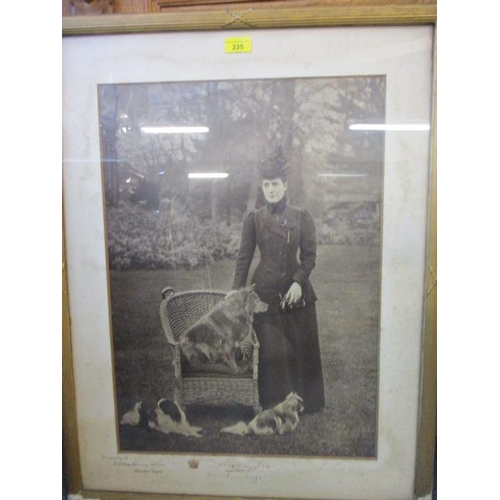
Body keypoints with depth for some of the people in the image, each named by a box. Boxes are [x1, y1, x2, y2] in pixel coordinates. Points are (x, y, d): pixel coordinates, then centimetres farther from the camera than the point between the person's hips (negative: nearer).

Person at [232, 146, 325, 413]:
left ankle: (307, 402, 30)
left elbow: (309, 255, 0)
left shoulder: (302, 216, 0)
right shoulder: (253, 218, 1)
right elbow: (244, 256, 2)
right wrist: (236, 291, -2)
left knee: (303, 348, 10)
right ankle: (275, 406, 24)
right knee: (271, 351, 5)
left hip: (297, 291, 1)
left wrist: (298, 282, -13)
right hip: (265, 291, 0)